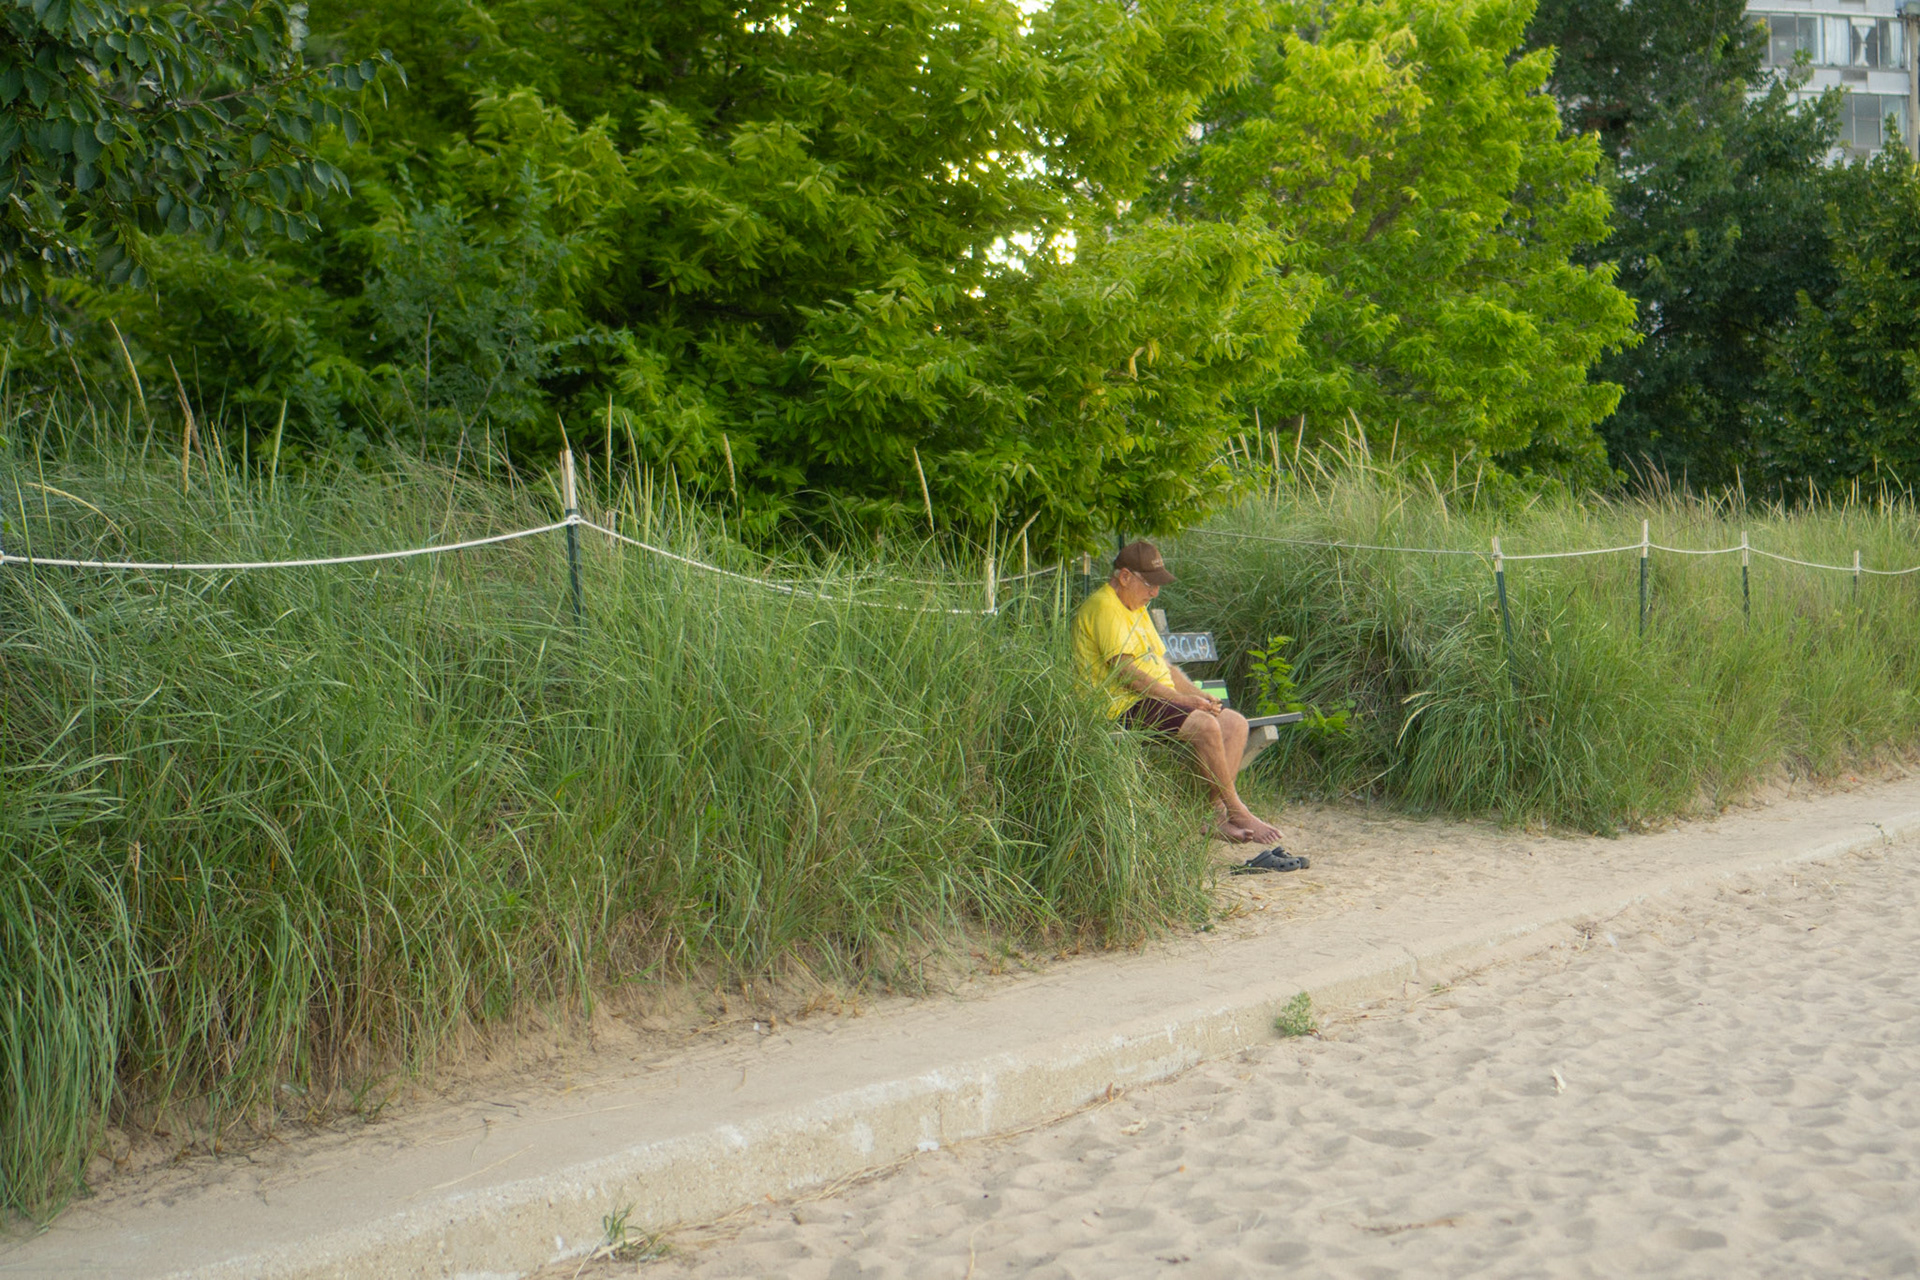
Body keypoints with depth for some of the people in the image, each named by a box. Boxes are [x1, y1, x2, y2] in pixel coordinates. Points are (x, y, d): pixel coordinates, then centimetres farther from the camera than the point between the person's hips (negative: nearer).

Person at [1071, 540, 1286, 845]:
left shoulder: (1137, 610, 23)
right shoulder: (1103, 608, -10)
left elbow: (1163, 665, 24)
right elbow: (1125, 671, -19)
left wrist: (1199, 695, 7)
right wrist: (1178, 697, -18)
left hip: (1160, 699, 10)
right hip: (1125, 706, -10)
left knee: (1235, 723, -4)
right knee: (1205, 725, -28)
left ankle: (1218, 812, -14)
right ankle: (1236, 812, -16)